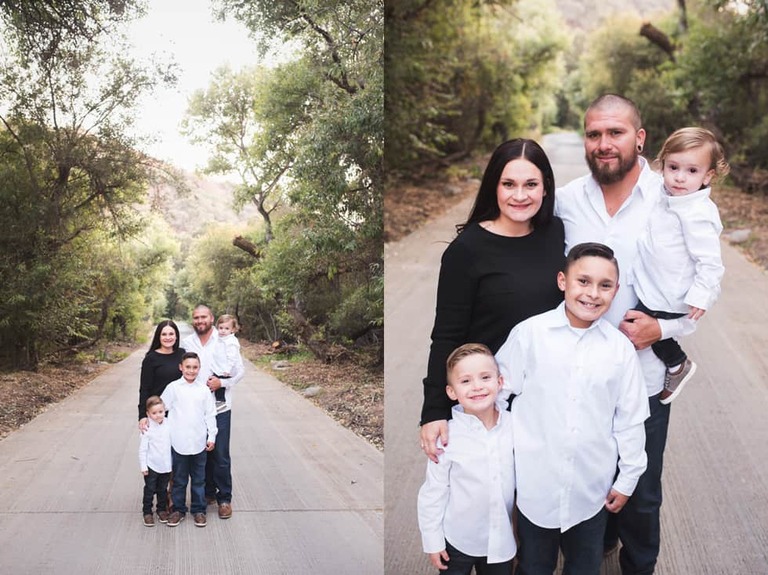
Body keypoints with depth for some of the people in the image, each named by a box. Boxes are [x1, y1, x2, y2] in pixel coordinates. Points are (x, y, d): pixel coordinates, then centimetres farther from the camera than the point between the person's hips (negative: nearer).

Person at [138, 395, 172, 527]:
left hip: (166, 465, 4)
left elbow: (172, 444, 8)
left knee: (163, 490, 16)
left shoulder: (168, 425, -3)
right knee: (150, 490, 6)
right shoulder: (147, 429, -14)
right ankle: (147, 512, 19)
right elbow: (142, 449, -10)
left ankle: (162, 510, 30)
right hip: (151, 466, -4)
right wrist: (143, 466, -10)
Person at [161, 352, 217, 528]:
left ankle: (198, 510, 23)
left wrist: (212, 436, 4)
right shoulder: (173, 388, -4)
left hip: (199, 443, 1)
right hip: (178, 443, -1)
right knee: (179, 479, 10)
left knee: (198, 479, 11)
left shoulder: (204, 390, 1)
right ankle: (178, 509, 23)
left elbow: (210, 414, 5)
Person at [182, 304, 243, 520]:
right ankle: (208, 492, 28)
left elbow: (240, 371, -1)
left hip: (219, 407, -3)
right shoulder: (187, 343, 3)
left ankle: (224, 498, 11)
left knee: (220, 455, -1)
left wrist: (222, 382, -15)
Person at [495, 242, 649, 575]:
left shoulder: (621, 348, -5)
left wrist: (628, 478, 7)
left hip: (592, 486, 2)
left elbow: (630, 420, 3)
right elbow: (497, 390, -2)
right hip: (536, 482, -1)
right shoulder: (530, 333, -10)